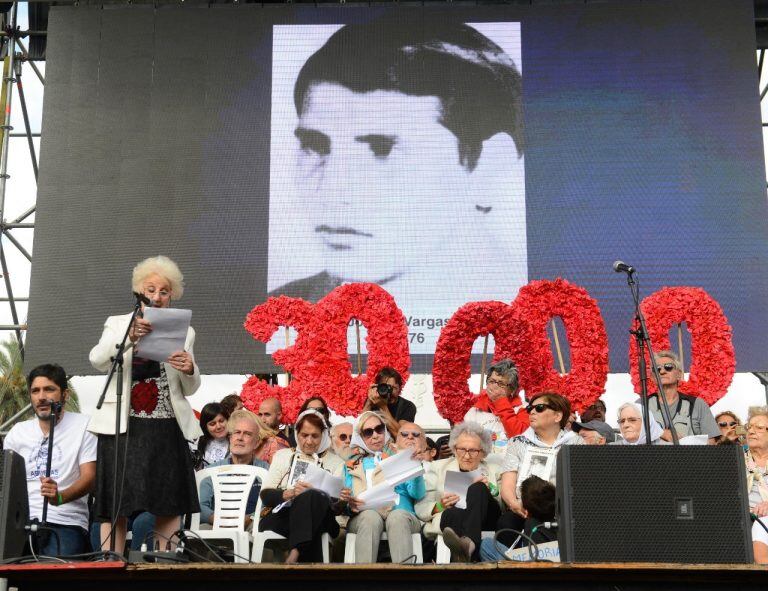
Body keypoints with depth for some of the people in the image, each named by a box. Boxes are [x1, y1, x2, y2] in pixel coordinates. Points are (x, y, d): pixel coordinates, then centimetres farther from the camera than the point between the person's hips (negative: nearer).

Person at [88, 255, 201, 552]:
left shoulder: (183, 331, 14)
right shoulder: (117, 324, 12)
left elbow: (190, 389, 13)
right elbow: (97, 360, -8)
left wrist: (190, 371, -11)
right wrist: (129, 336, -26)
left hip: (167, 428, 1)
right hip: (123, 426, -1)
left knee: (168, 505, 0)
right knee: (115, 505, -3)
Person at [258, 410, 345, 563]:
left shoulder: (335, 461, 20)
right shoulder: (283, 455, 22)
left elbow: (337, 505, 9)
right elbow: (265, 494, 9)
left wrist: (314, 496, -14)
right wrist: (290, 493, -12)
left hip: (319, 520, 1)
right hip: (280, 515, 0)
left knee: (312, 497, -37)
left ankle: (295, 553, -46)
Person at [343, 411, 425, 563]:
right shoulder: (353, 464, 23)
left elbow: (418, 494, 5)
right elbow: (348, 502, 15)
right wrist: (350, 504, -9)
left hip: (401, 513, 0)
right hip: (363, 517, 1)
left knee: (397, 517, -36)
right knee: (371, 516, -35)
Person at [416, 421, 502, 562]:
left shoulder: (493, 471, 24)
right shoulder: (438, 467, 22)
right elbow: (421, 508, 12)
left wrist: (490, 492, -5)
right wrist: (440, 507, -8)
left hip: (486, 522, 1)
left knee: (478, 488, -30)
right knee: (453, 513, -37)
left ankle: (467, 542, -54)